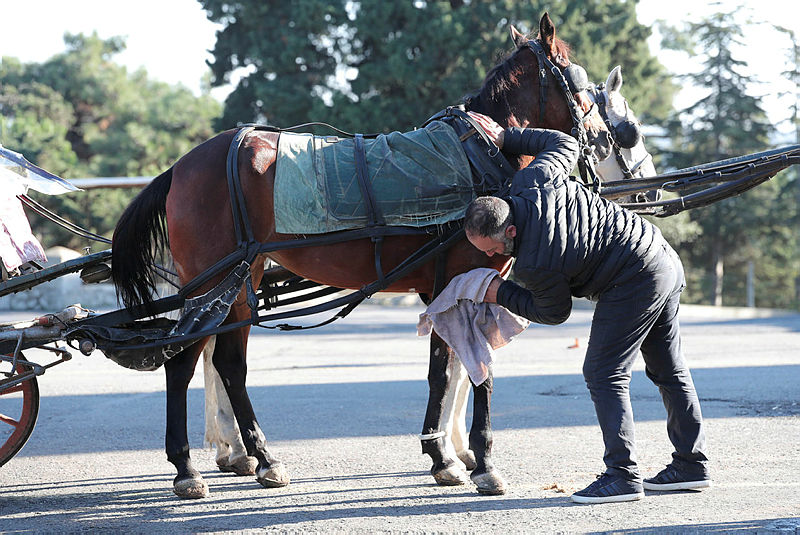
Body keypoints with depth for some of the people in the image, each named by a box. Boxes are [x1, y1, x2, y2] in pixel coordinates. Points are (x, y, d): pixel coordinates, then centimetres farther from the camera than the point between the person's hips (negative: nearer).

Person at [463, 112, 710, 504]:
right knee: (669, 369, 16)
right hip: (665, 258, 10)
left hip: (633, 287, -10)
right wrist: (506, 139, 13)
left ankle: (623, 475, -8)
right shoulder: (532, 182, -9)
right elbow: (565, 143, 11)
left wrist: (501, 293, 0)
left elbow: (554, 312, -6)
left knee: (604, 374, -5)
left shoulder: (534, 266, -25)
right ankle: (692, 464, 25)